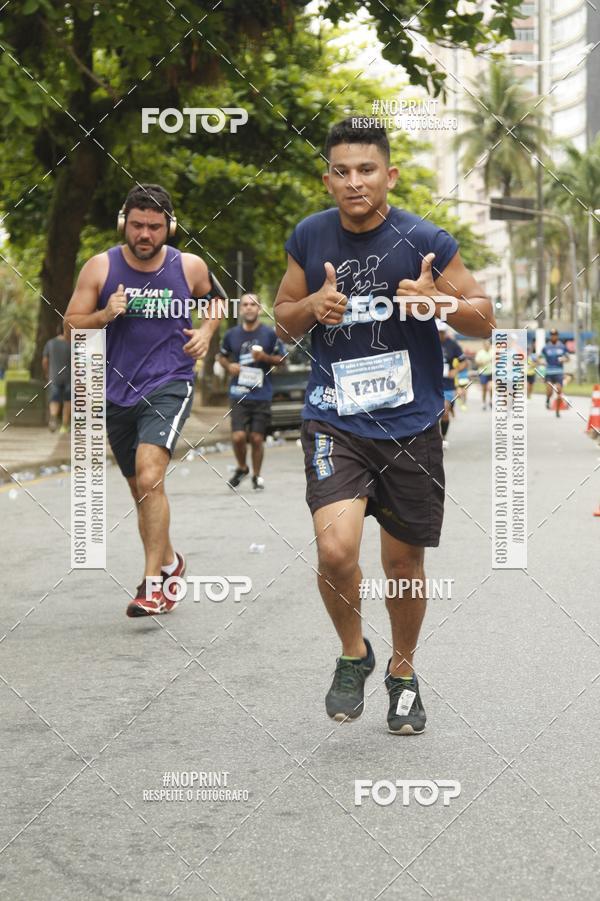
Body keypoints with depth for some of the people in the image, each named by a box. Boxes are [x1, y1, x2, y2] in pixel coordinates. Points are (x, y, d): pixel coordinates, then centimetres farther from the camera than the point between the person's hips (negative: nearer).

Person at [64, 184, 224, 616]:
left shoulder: (190, 267, -2)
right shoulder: (100, 268, -3)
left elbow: (217, 298, 19)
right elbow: (70, 326, 1)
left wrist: (207, 331, 1)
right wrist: (104, 315, -18)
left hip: (169, 388, -3)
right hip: (117, 394, 3)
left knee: (150, 477, -24)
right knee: (142, 488, 15)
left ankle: (153, 581, -19)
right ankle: (169, 562, 38)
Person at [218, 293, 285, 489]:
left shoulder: (269, 333, 1)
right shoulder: (231, 334, 5)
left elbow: (281, 359, 8)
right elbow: (222, 356, 20)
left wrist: (265, 357, -11)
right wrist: (229, 366, -1)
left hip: (262, 394, -1)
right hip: (238, 394, 1)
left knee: (257, 438, 1)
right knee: (238, 436, -9)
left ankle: (256, 475, 22)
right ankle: (241, 468, 18)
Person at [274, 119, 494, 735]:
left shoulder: (424, 241, -8)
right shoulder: (310, 238, 0)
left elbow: (484, 321, -1)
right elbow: (284, 320, 13)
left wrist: (437, 301, -22)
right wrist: (312, 306, -10)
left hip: (410, 424, 0)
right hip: (334, 421, 0)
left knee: (404, 559, 10)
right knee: (335, 548, -20)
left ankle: (403, 671, 36)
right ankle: (353, 653, 9)